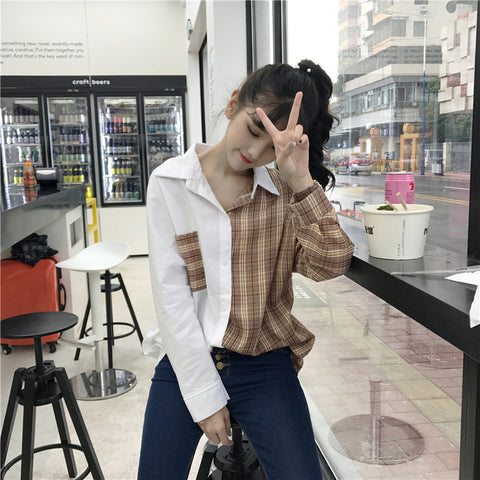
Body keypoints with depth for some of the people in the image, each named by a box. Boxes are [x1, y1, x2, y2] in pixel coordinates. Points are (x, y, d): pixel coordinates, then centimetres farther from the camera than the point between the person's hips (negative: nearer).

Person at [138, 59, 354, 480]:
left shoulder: (285, 187, -2)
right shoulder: (170, 182, -5)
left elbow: (330, 265, -17)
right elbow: (171, 293, -9)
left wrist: (301, 182, -28)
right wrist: (205, 395, -10)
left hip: (264, 364, 1)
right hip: (185, 361, 0)